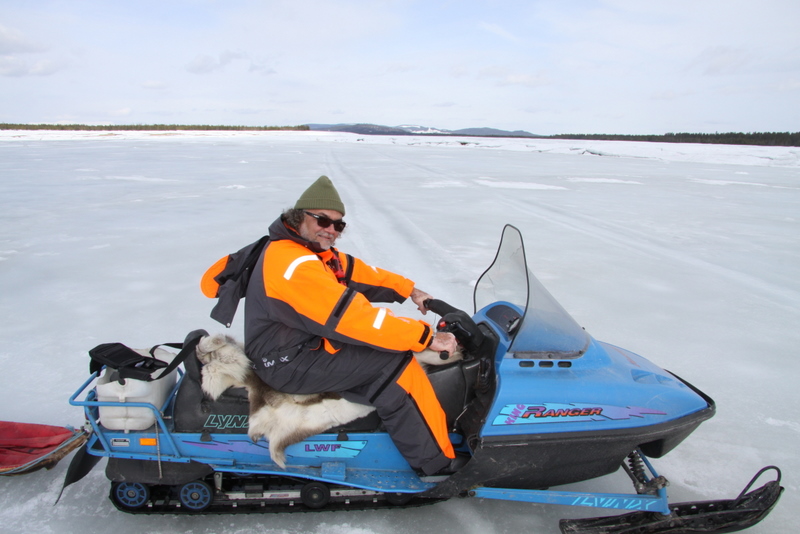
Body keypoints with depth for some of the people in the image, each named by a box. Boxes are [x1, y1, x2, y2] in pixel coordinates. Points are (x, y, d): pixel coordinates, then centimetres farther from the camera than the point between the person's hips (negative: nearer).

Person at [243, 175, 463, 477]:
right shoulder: (293, 263, -27)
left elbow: (357, 271, 12)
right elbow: (352, 315, -32)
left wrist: (409, 291, 4)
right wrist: (428, 337, -28)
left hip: (305, 341, 11)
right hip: (288, 364, -11)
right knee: (396, 366, -20)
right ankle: (439, 465, -10)